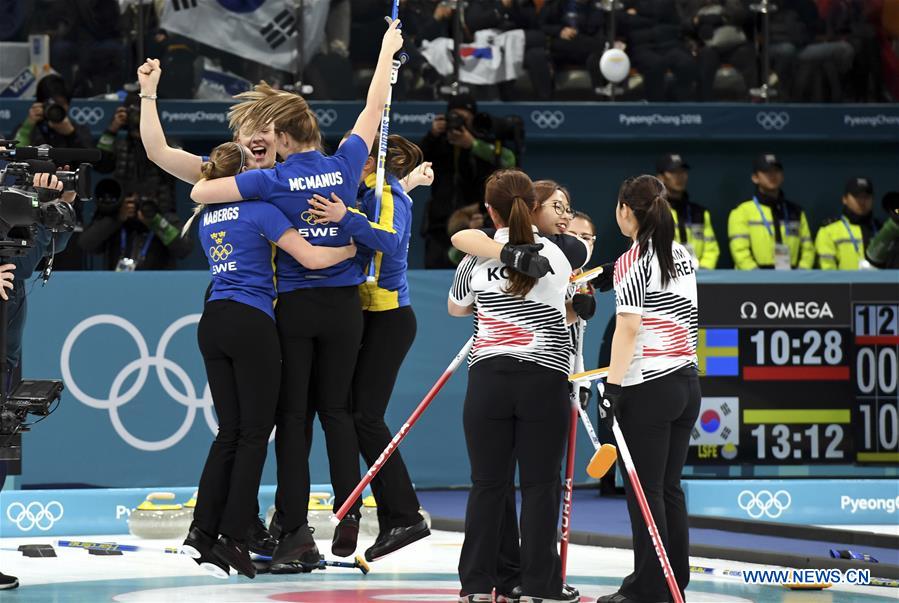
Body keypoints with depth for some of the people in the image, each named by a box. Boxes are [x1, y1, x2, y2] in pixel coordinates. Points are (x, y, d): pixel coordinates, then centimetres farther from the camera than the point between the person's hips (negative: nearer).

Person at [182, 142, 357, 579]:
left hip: (212, 324, 7)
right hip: (251, 322, -7)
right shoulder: (258, 209, -4)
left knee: (230, 432, 10)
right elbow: (312, 258, -8)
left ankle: (202, 532, 1)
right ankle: (232, 538, -6)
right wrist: (352, 248, 6)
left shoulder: (206, 218, 17)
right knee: (254, 434, -2)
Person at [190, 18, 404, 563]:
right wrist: (388, 50, 21)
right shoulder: (345, 165, -4)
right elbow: (375, 109, 9)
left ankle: (295, 527, -1)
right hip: (343, 305, 3)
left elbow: (200, 191, -9)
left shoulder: (273, 181, -12)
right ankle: (349, 522, 4)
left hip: (294, 307, -3)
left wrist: (217, 177, 14)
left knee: (293, 415, 3)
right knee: (337, 410, 10)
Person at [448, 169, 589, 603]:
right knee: (540, 483, 2)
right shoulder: (560, 252, 2)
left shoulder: (476, 259, 2)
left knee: (487, 483, 6)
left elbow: (456, 308, 20)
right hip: (545, 377, -1)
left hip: (488, 376, 1)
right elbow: (584, 250, 27)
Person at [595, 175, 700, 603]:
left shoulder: (633, 261, -11)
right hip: (688, 383, 7)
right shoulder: (683, 257, 11)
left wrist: (612, 386, -16)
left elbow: (629, 328, -16)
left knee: (644, 490, -2)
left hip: (648, 388, -7)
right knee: (669, 488, 12)